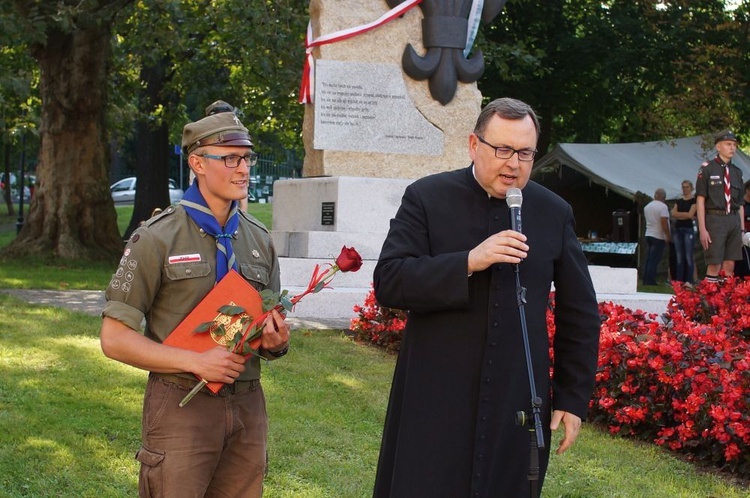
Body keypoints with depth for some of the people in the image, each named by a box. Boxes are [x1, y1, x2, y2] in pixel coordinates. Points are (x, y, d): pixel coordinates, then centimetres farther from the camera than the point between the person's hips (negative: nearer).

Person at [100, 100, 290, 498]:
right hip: (182, 406, -5)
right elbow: (115, 338, -9)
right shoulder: (157, 238, -5)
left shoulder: (259, 239, 11)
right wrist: (196, 362, -18)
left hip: (247, 405, 5)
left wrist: (276, 343, -5)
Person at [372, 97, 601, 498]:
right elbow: (388, 282, -10)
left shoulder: (555, 213, 6)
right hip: (435, 401, -2)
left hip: (518, 403, 2)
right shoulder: (426, 198, -1)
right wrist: (468, 262, -21)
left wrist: (573, 399, 8)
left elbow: (579, 314, 10)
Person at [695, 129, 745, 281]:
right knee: (714, 266, -8)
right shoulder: (707, 169, -1)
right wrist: (702, 229, -12)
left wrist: (742, 229, 11)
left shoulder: (737, 172, 15)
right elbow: (700, 200, -5)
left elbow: (740, 204, 17)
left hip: (734, 220, 6)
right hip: (715, 219, -5)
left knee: (729, 266, 5)